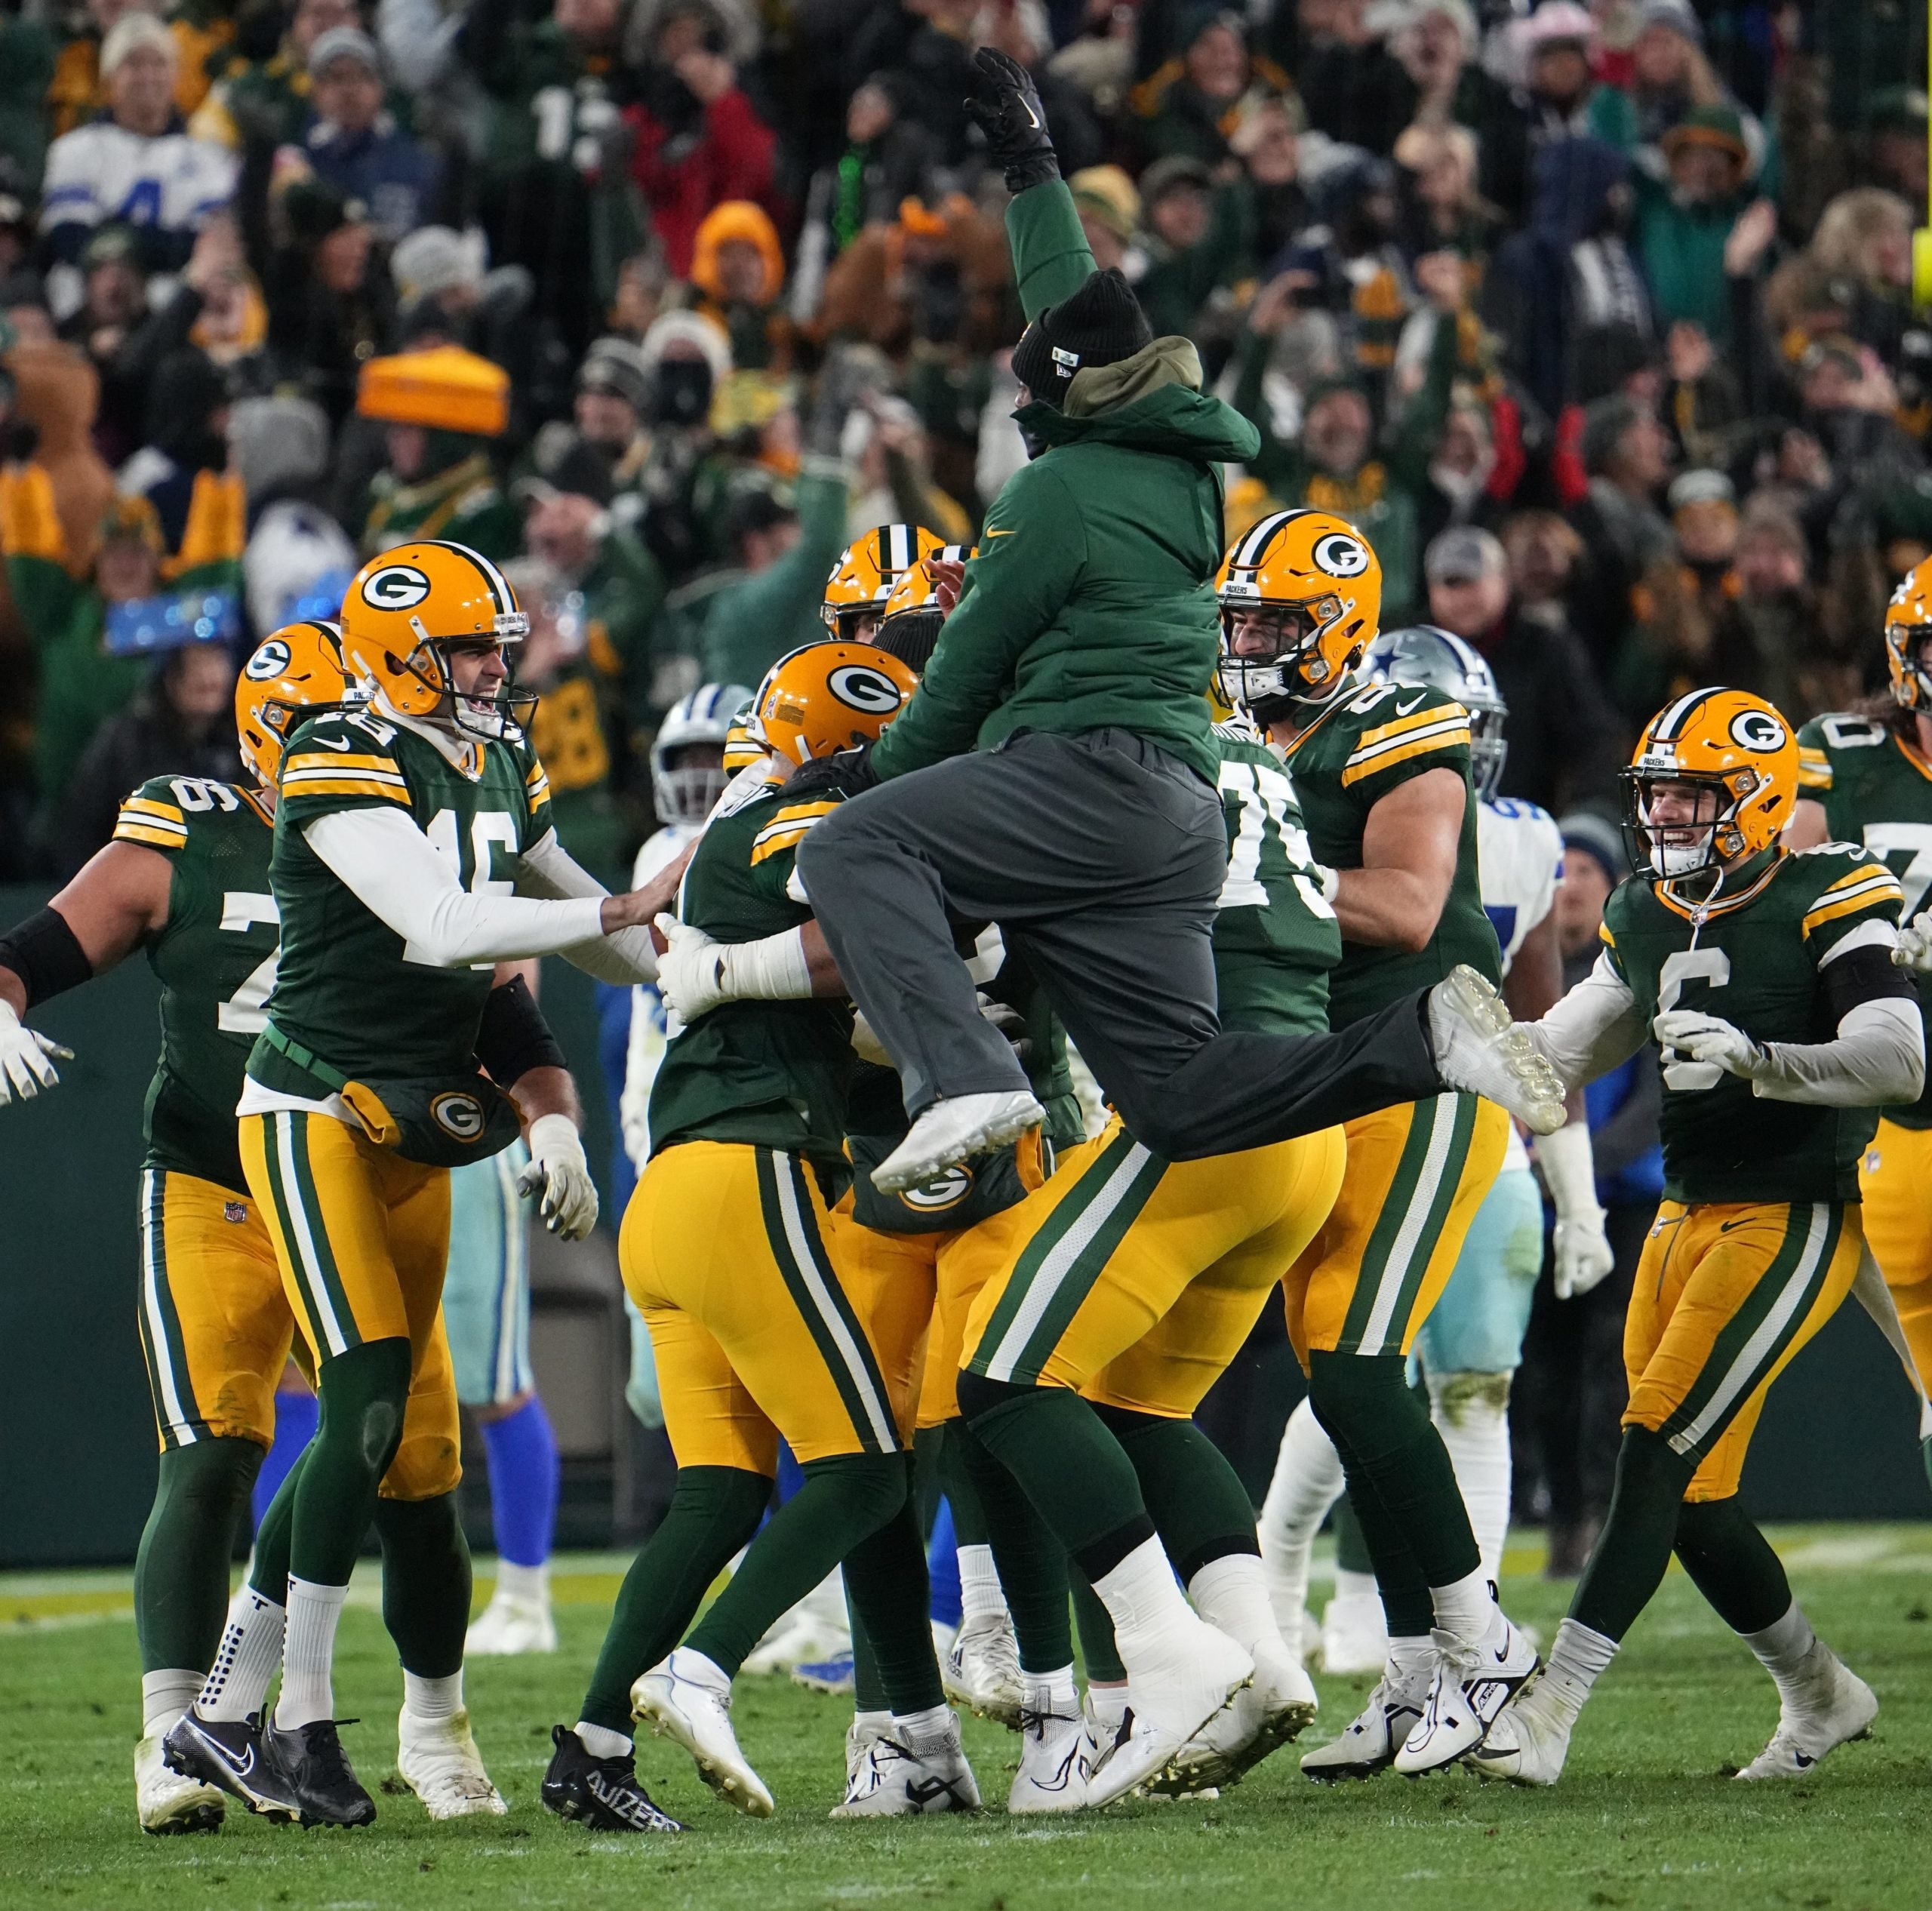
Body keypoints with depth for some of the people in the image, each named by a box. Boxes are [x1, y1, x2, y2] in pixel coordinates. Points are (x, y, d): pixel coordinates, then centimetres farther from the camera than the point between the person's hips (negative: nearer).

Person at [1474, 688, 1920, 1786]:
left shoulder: (1826, 902, -10)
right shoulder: (1645, 918, 12)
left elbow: (1898, 1062, -21)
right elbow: (1565, 1049, 21)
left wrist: (1756, 1059, -33)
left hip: (1794, 1219, -8)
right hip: (1688, 1216, 8)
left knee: (1662, 1452, -17)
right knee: (1694, 1495, 7)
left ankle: (1552, 1712, -21)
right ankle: (1821, 1694, 27)